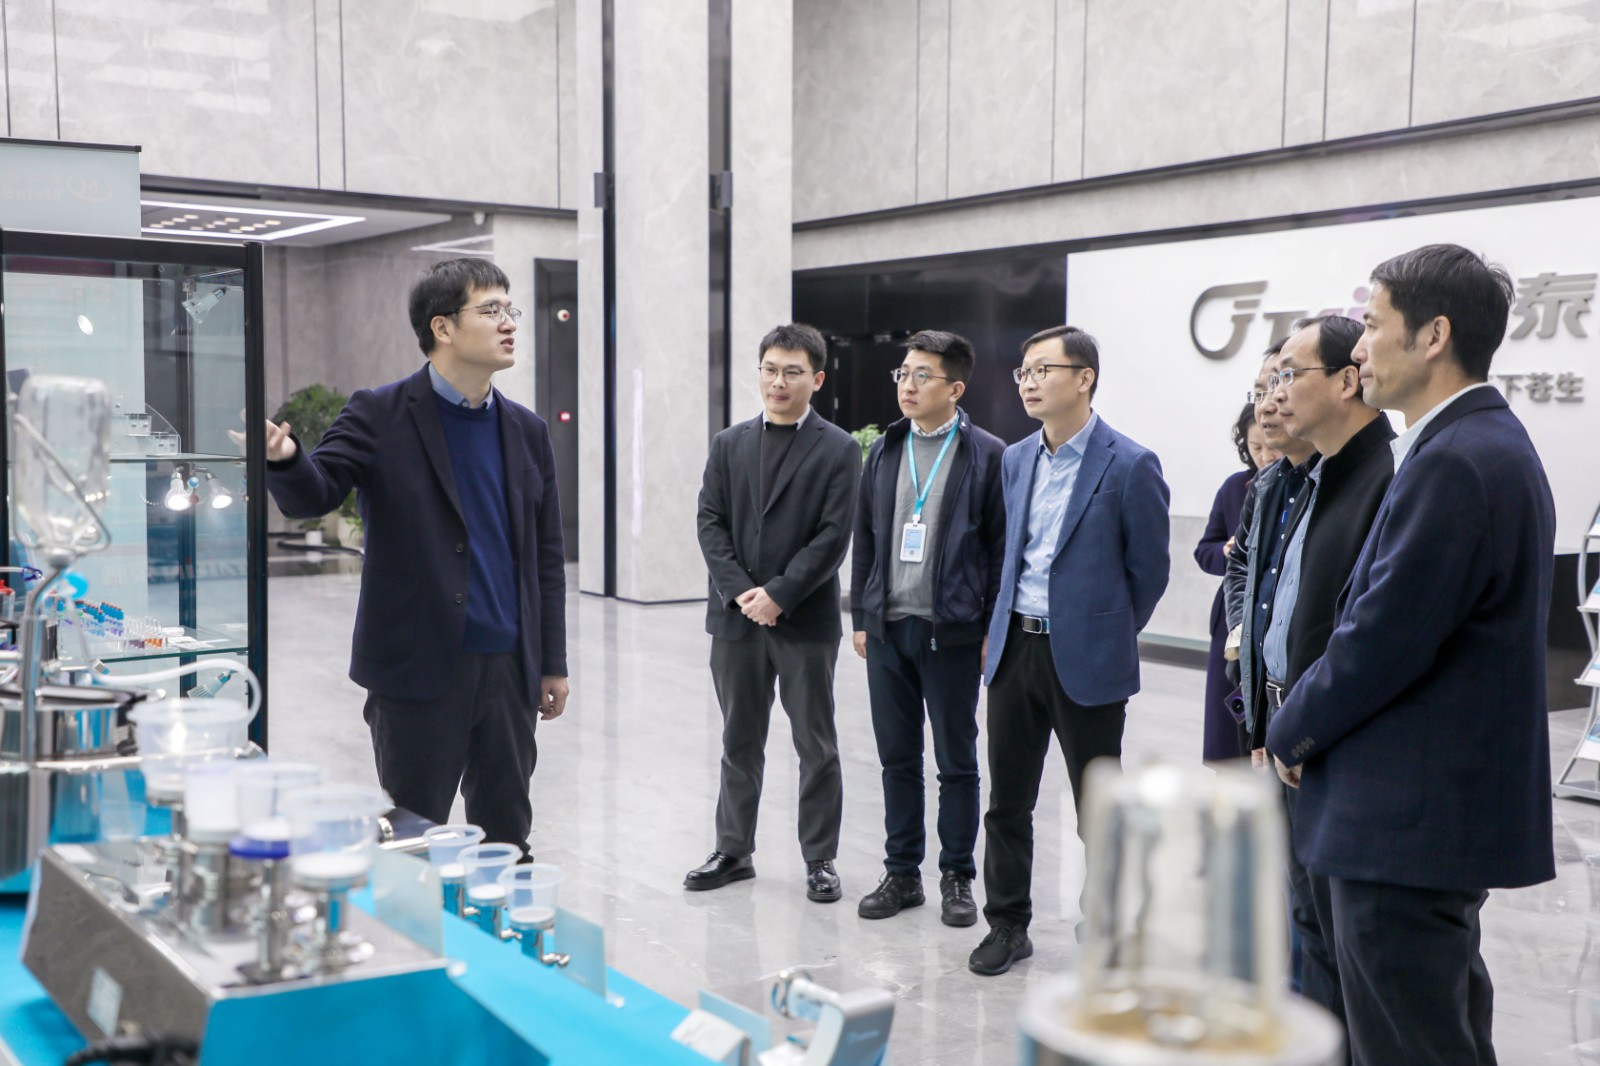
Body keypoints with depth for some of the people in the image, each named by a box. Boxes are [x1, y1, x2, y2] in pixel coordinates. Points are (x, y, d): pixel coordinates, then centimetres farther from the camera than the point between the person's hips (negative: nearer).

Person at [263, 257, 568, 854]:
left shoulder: (527, 432, 10)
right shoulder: (379, 416, -3)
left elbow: (546, 555, 12)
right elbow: (312, 496, -14)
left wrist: (552, 664, 10)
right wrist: (283, 459, -37)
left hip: (509, 670, 5)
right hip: (418, 669, -4)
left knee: (507, 841, 13)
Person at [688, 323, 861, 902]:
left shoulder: (838, 450, -2)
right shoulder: (729, 444, 9)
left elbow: (832, 537, -9)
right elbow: (710, 523, 3)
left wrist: (778, 594, -15)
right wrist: (740, 592, -10)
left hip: (806, 620, -3)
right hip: (736, 617, 3)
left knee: (816, 746, 6)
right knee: (739, 743, 13)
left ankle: (820, 859, 16)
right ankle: (733, 850, 24)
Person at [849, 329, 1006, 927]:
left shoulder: (987, 456, -5)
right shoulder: (883, 452, 10)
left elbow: (1002, 549, -5)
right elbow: (864, 538, 13)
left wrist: (993, 631, -7)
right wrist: (861, 617, 9)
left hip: (952, 632, -4)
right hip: (887, 628, 4)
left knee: (956, 762, 6)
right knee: (897, 758, 11)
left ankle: (957, 878, 19)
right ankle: (901, 873, 23)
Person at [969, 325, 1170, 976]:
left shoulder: (1129, 466, -11)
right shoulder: (1015, 460, 9)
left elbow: (1149, 570, -3)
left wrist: (1108, 636, 5)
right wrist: (1001, 628, 15)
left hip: (1085, 659, -6)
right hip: (1015, 648, 6)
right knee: (1007, 801, 12)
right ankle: (1007, 926, 27)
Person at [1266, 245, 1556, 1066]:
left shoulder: (1454, 462, -21)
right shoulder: (1491, 444, 13)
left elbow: (1382, 638, -22)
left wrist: (1291, 733, -6)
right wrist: (1303, 724, 11)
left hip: (1410, 817, -11)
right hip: (1458, 806, 11)